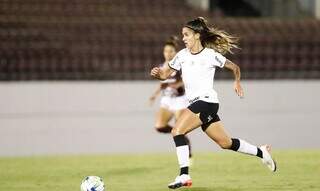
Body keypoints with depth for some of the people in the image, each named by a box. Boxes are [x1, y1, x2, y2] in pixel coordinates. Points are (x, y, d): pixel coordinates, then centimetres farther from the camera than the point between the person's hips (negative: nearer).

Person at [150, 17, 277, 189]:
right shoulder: (182, 55, 10)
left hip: (207, 101, -7)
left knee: (177, 131, -20)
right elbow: (165, 73, 10)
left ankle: (184, 175, -19)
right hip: (195, 103, 7)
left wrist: (237, 82, -5)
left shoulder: (211, 55, -5)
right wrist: (156, 73, -10)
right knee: (226, 143, 12)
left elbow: (234, 67, 7)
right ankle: (261, 152, 30)